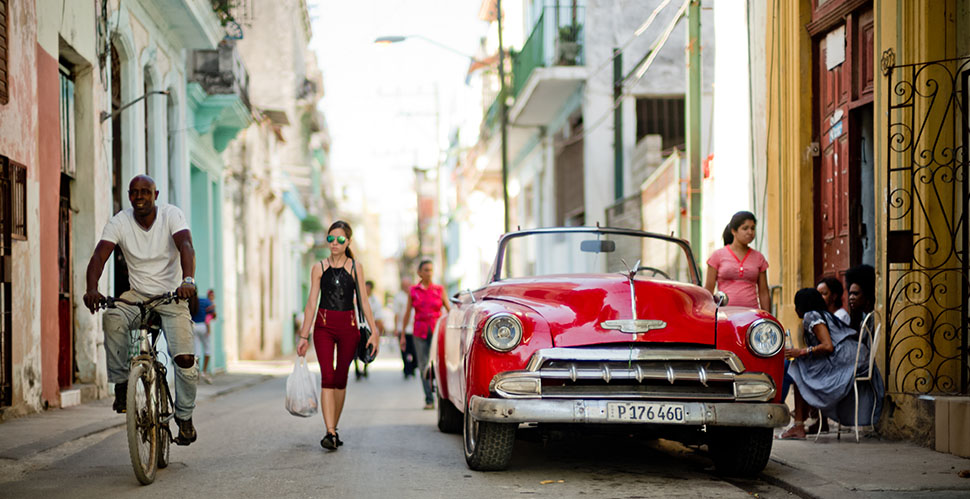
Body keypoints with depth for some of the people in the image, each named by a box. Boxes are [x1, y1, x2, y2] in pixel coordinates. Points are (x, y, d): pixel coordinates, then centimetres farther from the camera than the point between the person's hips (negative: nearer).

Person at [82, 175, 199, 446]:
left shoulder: (171, 215, -12)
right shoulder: (119, 222, -7)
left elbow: (185, 246, -28)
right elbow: (99, 255, -19)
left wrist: (188, 280, -49)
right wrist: (92, 288, -40)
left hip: (171, 296, -1)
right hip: (137, 295, 1)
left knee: (185, 358, -16)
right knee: (112, 318, -32)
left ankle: (184, 416, 7)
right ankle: (121, 384, -15)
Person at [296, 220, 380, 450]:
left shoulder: (355, 267, 4)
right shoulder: (319, 268, 5)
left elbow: (364, 301, 4)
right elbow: (311, 303, 5)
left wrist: (373, 332, -1)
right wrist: (304, 336, 2)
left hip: (348, 327, 1)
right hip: (323, 326, -1)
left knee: (341, 379, 6)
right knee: (327, 377, -12)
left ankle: (334, 429, 20)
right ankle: (330, 433, -18)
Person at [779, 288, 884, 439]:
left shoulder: (812, 316, -2)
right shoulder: (826, 315, 28)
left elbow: (828, 346, -15)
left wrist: (801, 352, -8)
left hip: (844, 359, -10)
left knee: (799, 369, -2)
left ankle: (799, 426, -10)